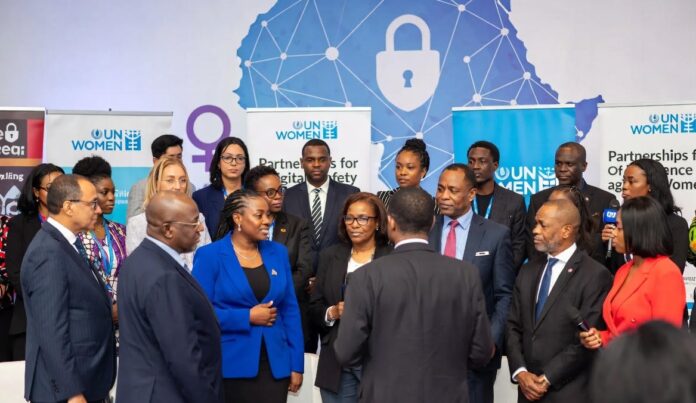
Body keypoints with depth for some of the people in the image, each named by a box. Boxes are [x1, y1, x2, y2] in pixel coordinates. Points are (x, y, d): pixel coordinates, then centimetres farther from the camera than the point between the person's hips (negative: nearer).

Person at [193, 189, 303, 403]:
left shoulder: (278, 252, 7)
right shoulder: (209, 255, -5)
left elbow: (290, 310, 8)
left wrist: (296, 364, 3)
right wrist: (247, 317, -15)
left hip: (274, 365, 3)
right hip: (230, 366, -3)